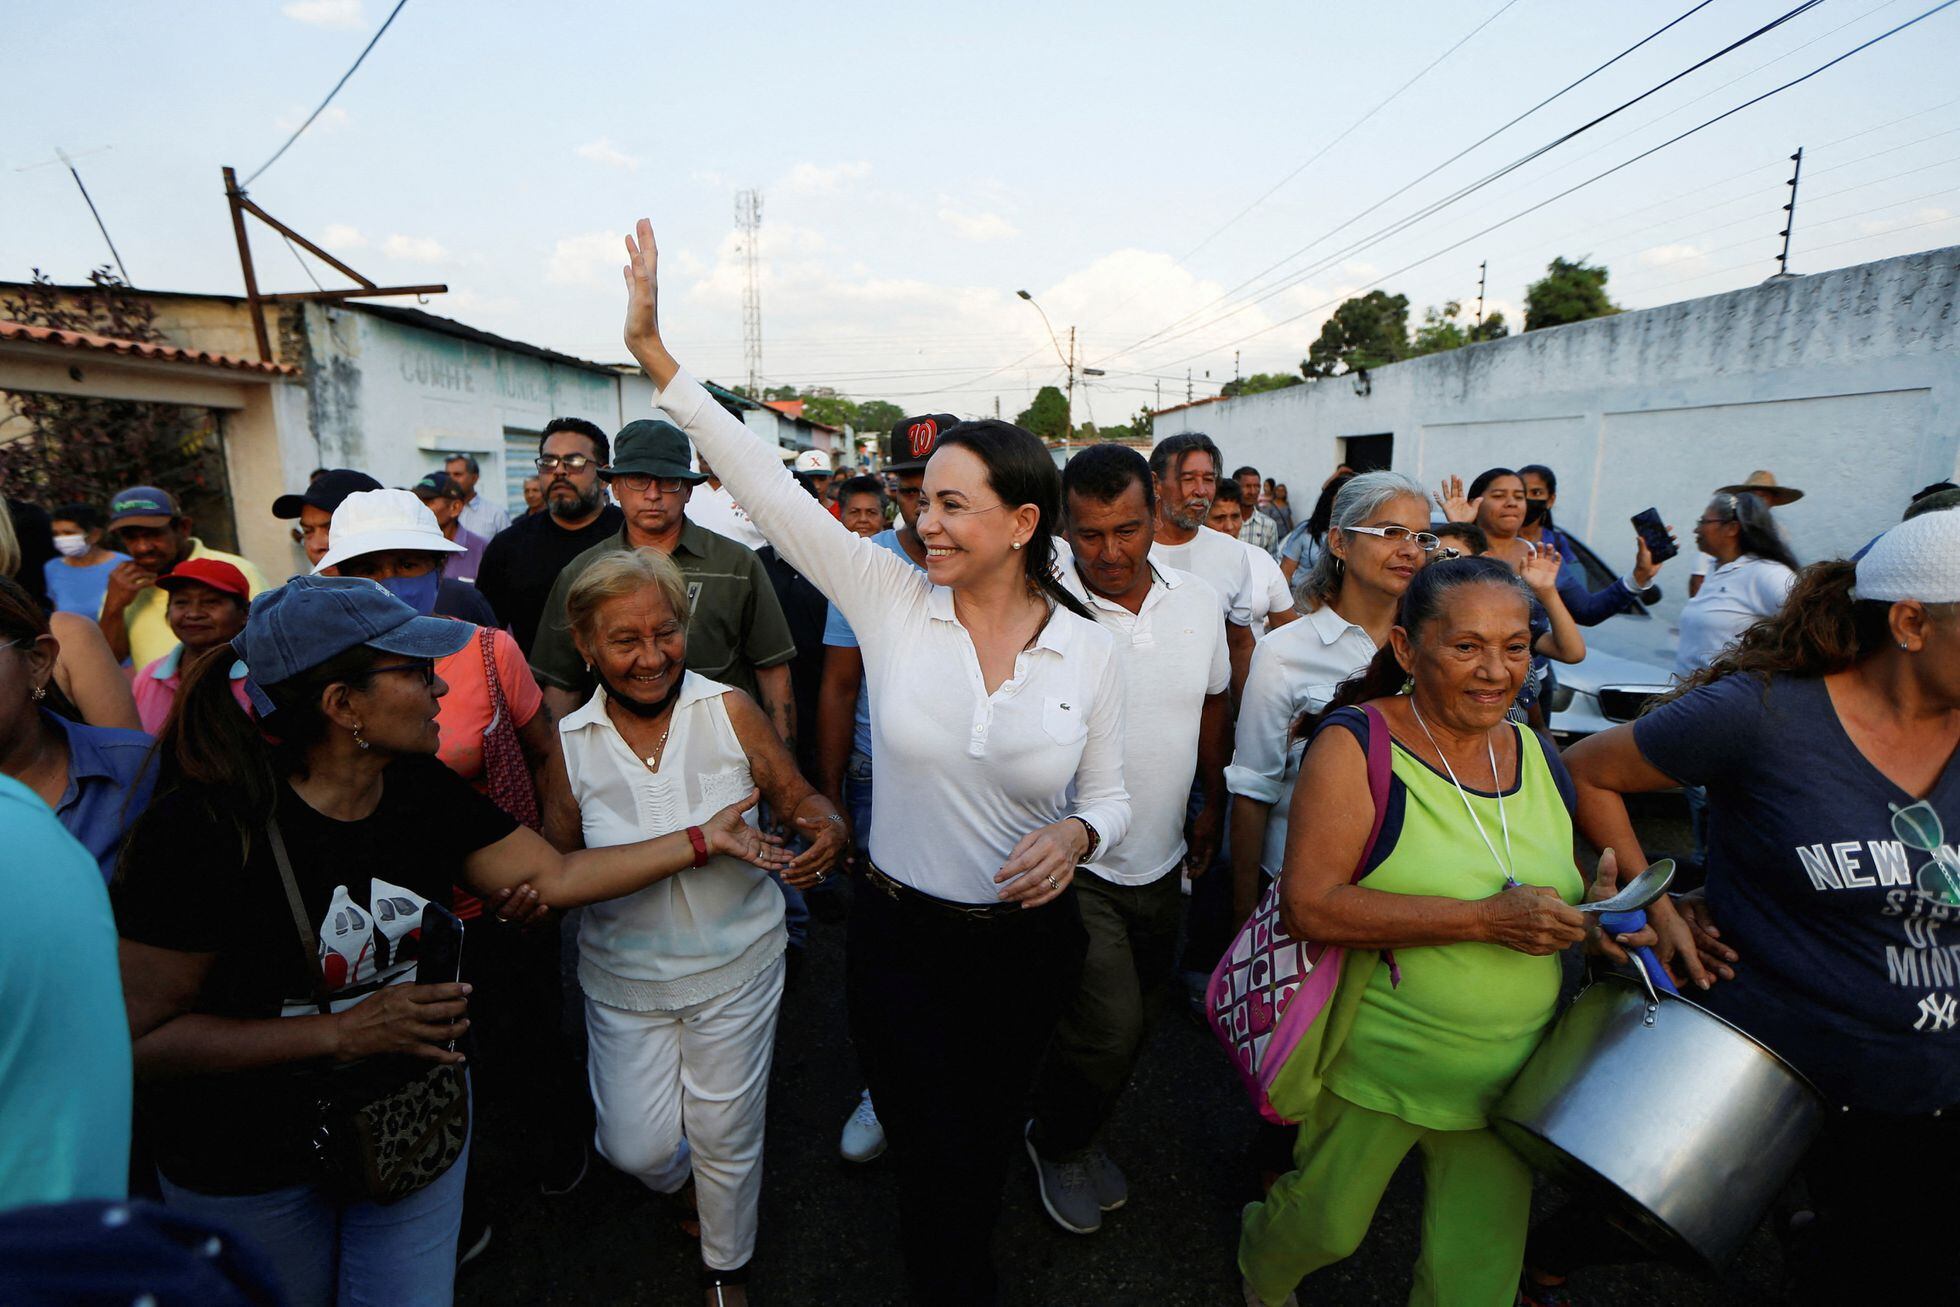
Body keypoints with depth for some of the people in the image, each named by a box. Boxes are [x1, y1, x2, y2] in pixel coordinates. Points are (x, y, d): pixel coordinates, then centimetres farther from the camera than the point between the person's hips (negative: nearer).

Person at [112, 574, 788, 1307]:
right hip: (248, 1165, -3)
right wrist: (342, 1032, -27)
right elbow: (141, 1035, -23)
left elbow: (557, 875, -6)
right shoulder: (204, 827, -26)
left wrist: (702, 839, -7)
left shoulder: (421, 788, -10)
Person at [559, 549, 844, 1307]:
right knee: (637, 1148, 12)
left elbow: (800, 798, -8)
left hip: (735, 966, -1)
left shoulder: (728, 711, -14)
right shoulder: (567, 743, -9)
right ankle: (683, 1190, 52)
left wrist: (825, 830, -30)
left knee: (726, 1137, 15)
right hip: (625, 974, 2)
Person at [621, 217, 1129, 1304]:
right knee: (932, 1165, 11)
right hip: (899, 934, -1)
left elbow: (1109, 794, 0)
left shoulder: (1087, 649, -9)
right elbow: (765, 484, -15)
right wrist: (654, 350, -17)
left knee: (985, 1147, 26)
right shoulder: (889, 600, -12)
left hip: (1027, 940, 2)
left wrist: (1076, 835, -22)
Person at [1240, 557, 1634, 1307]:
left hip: (1510, 1073, 5)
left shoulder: (1537, 755, 0)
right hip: (1379, 1065, -4)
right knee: (1325, 1227, 17)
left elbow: (1556, 879, 16)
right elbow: (1309, 906, -27)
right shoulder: (1357, 744, -19)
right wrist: (1484, 920, -29)